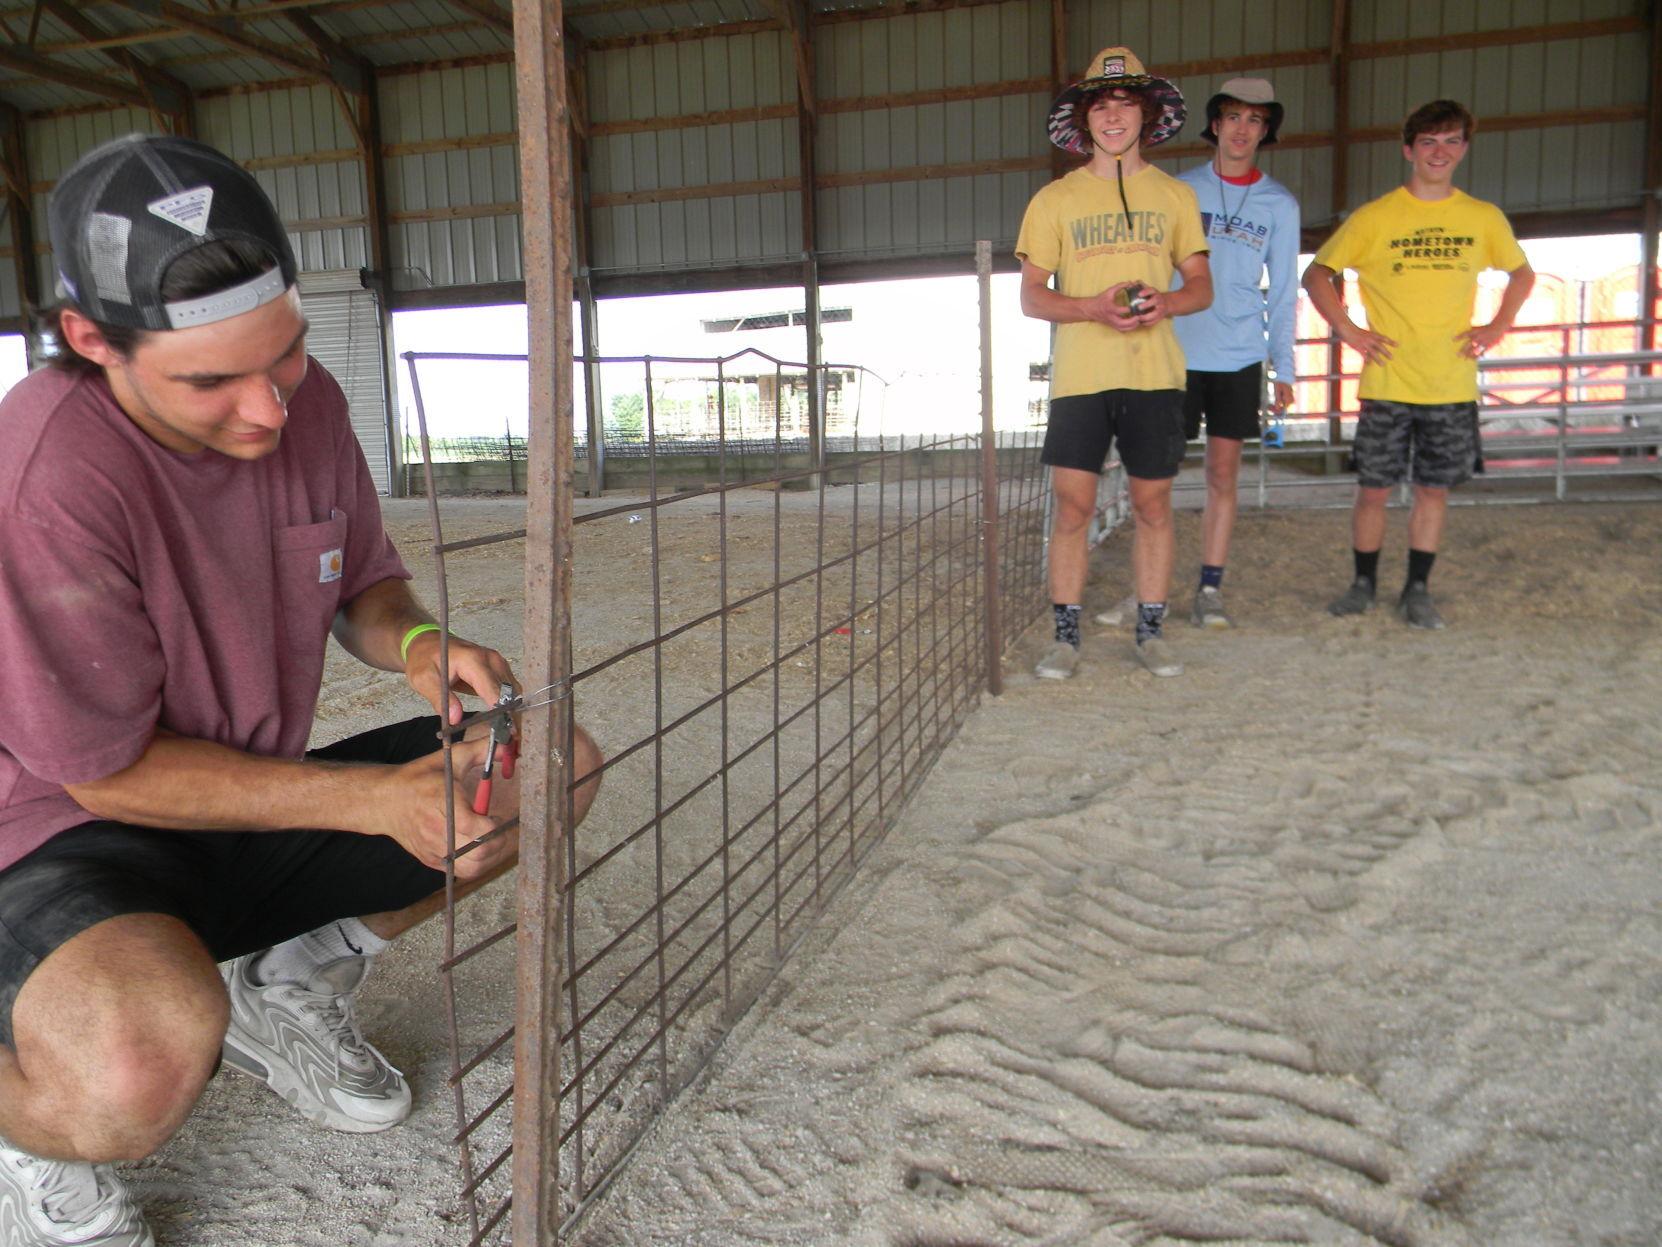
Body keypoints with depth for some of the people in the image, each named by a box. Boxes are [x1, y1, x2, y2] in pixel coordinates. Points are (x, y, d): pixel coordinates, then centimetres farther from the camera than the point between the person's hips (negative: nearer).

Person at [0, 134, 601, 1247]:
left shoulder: (305, 402, -6)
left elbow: (363, 585, 7)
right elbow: (111, 771, -22)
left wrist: (416, 643, -17)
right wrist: (377, 798, -27)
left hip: (259, 812, 7)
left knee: (560, 766, -3)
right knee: (145, 1063, -41)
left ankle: (288, 988, 13)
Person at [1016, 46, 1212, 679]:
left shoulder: (1175, 196, 11)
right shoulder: (1054, 200, 6)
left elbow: (1201, 285, 12)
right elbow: (1031, 296, 4)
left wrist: (1166, 302, -11)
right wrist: (1093, 307, -14)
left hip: (1154, 374, 2)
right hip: (1079, 376, -1)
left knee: (1153, 506, 5)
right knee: (1072, 507, -3)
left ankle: (1151, 632, 17)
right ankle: (1066, 636, 8)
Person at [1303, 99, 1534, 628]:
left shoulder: (1484, 218, 6)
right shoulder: (1373, 218, -1)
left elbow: (1522, 273, 21)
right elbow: (1316, 275, 5)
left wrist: (1497, 327, 7)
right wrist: (1348, 330, -4)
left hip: (1453, 385, 2)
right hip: (1387, 384, -2)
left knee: (1434, 489, 6)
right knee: (1373, 490, 2)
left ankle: (1417, 590, 18)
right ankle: (1364, 584, 19)